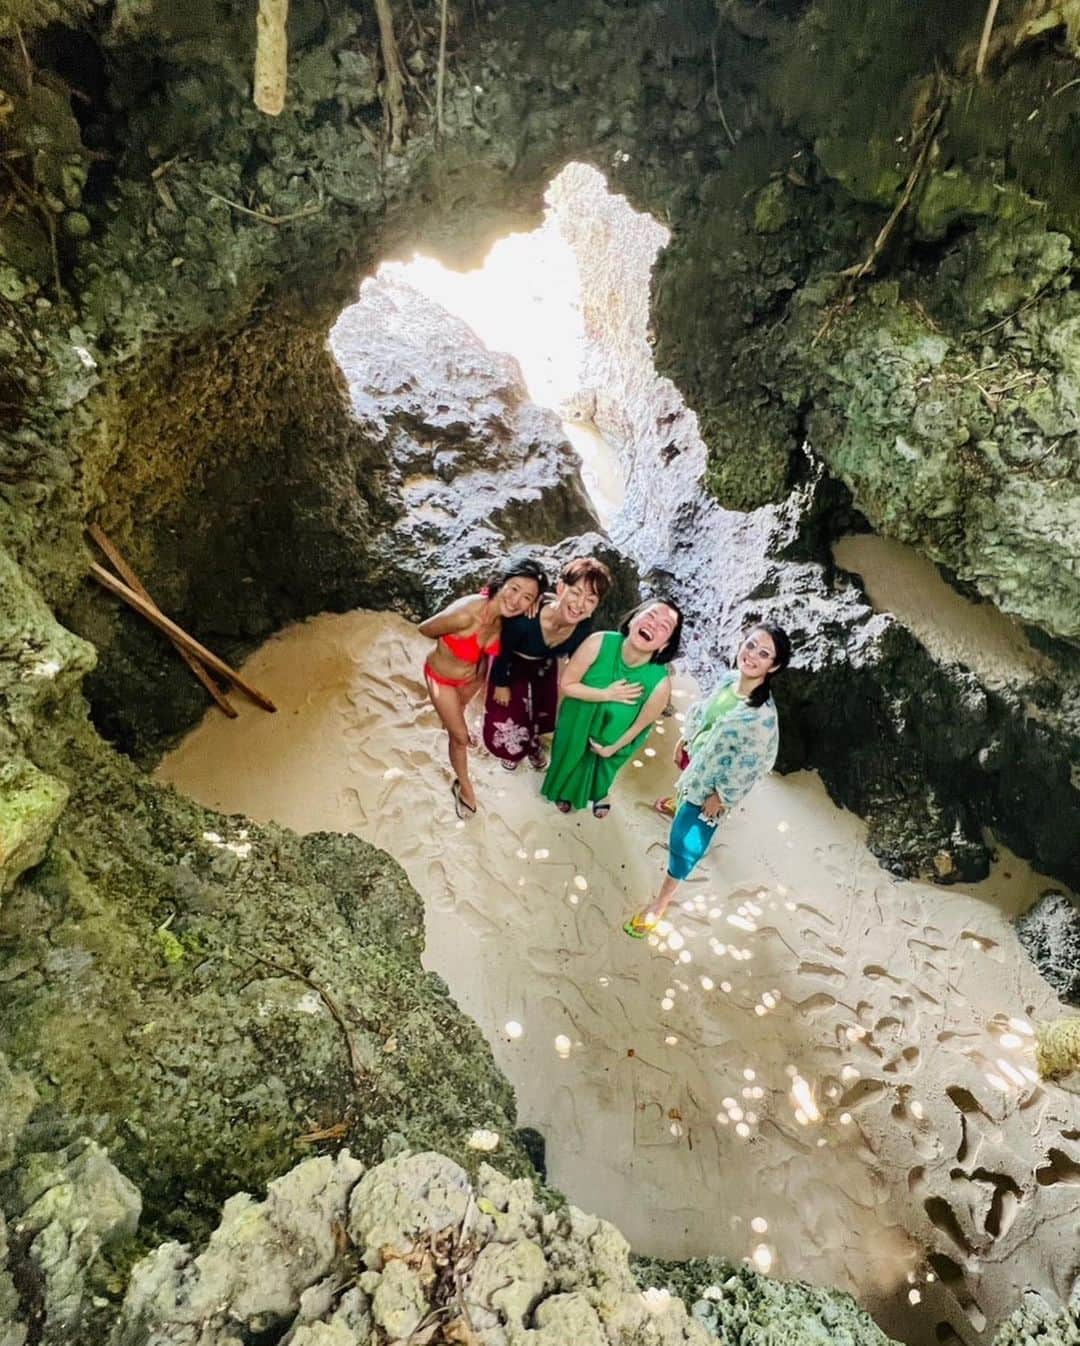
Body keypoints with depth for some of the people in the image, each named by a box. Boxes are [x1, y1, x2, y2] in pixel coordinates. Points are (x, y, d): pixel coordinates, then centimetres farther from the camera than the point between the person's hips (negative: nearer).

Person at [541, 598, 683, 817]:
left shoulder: (660, 682, -38)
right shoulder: (599, 643, -36)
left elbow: (641, 724, -19)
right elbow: (567, 685, -23)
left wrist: (612, 748, -5)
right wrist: (607, 695, -35)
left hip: (614, 739, 0)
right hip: (577, 723, 0)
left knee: (604, 768, 33)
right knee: (571, 762, 31)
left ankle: (599, 793, 71)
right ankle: (564, 790, 68)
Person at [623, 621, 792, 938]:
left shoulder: (763, 715, -37)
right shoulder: (729, 678, -17)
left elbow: (754, 765, -27)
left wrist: (721, 796, -17)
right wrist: (684, 739, 13)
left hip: (714, 783, -7)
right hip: (698, 760, 7)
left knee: (685, 839, 3)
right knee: (687, 789, 40)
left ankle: (662, 900, 24)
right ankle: (681, 807, 78)